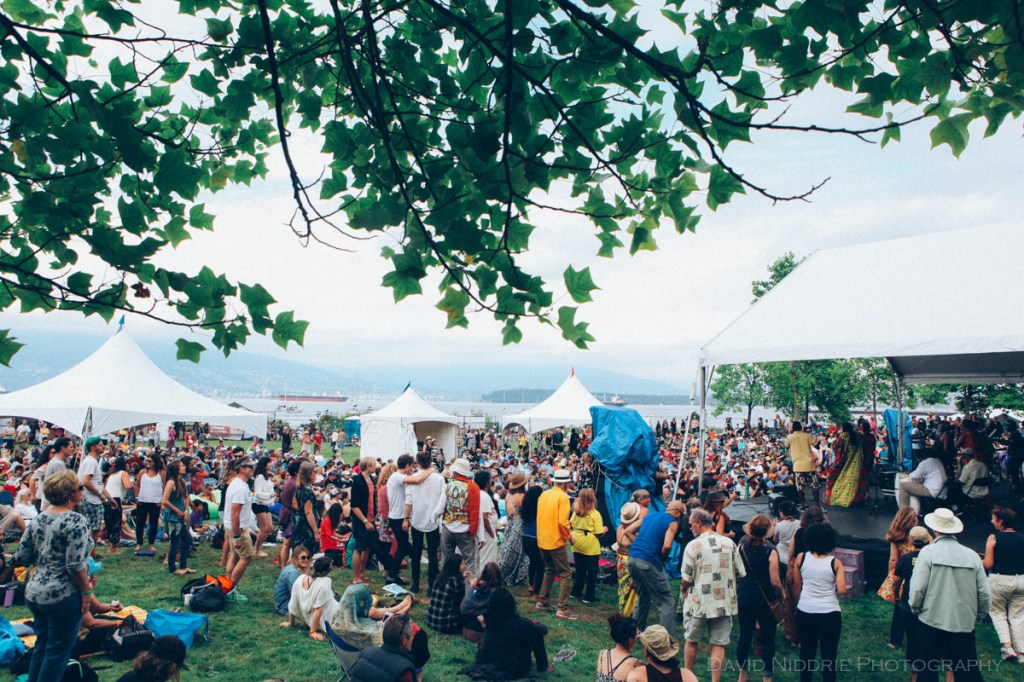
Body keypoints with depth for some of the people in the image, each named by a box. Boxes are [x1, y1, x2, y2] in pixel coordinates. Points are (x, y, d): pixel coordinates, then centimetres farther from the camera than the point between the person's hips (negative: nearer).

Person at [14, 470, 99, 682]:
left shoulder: (39, 518, 4)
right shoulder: (75, 520, -19)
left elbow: (21, 557, 8)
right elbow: (76, 565, -22)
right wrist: (87, 591, -11)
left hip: (34, 592, 8)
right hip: (62, 596, -8)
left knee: (41, 646, 21)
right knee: (58, 651, 7)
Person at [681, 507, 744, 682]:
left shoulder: (693, 545, -15)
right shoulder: (729, 543, -3)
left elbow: (687, 579, -13)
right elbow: (741, 574, 3)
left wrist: (683, 588, 8)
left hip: (698, 602, -2)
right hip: (724, 602, 2)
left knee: (691, 641, 16)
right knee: (719, 644, 9)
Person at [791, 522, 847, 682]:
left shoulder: (801, 558, -5)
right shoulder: (835, 563, -10)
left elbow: (796, 585, 4)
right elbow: (842, 590, -17)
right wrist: (832, 590, 6)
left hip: (805, 611, 2)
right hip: (830, 613, -2)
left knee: (806, 651, 16)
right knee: (829, 653, 14)